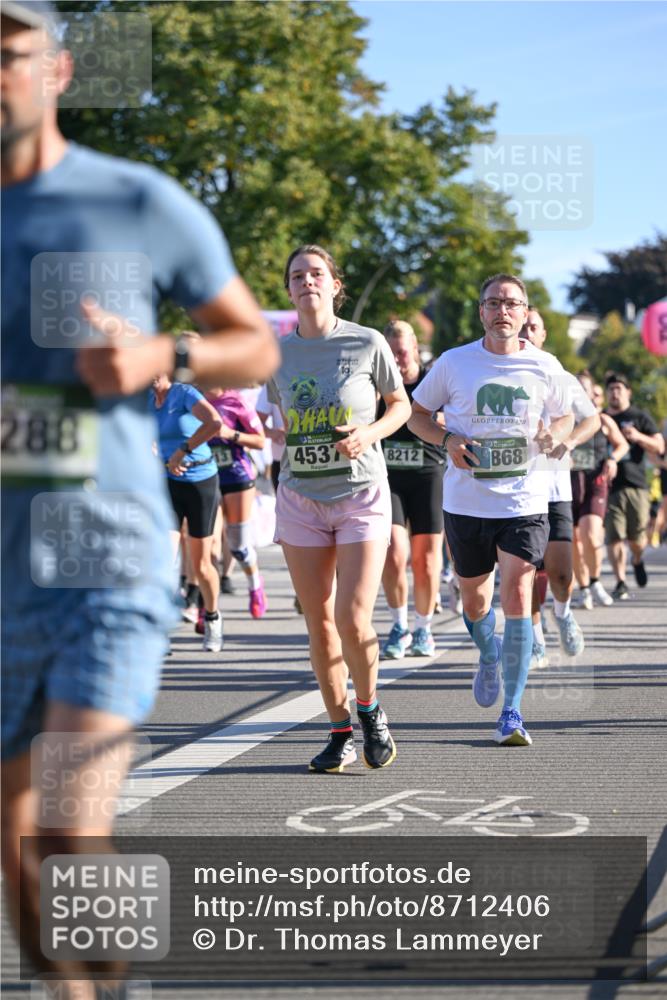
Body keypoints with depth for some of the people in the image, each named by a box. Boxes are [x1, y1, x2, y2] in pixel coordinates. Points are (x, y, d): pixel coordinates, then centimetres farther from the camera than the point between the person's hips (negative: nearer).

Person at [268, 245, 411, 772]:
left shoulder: (367, 343, -5)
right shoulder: (278, 353, 4)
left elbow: (401, 405, 7)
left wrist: (370, 433, -12)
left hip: (362, 496, -3)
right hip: (300, 499, 3)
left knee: (353, 620, -12)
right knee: (320, 624, 3)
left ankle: (370, 710, 14)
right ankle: (340, 733, 14)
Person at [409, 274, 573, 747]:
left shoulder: (545, 367, 1)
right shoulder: (454, 363, 0)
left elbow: (565, 416, 16)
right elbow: (416, 414, 10)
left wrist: (554, 434, -8)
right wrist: (447, 440, -10)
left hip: (525, 501, -1)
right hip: (466, 502, 1)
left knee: (517, 595, -15)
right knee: (474, 599, 12)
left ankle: (512, 713, -9)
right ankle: (489, 656, 48)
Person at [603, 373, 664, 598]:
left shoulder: (639, 417, 9)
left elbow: (659, 447, 4)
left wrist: (639, 437, -13)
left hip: (635, 485, -1)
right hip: (609, 486, 1)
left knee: (637, 538, -1)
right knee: (614, 538, -8)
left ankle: (637, 562, 32)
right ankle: (620, 583, -4)